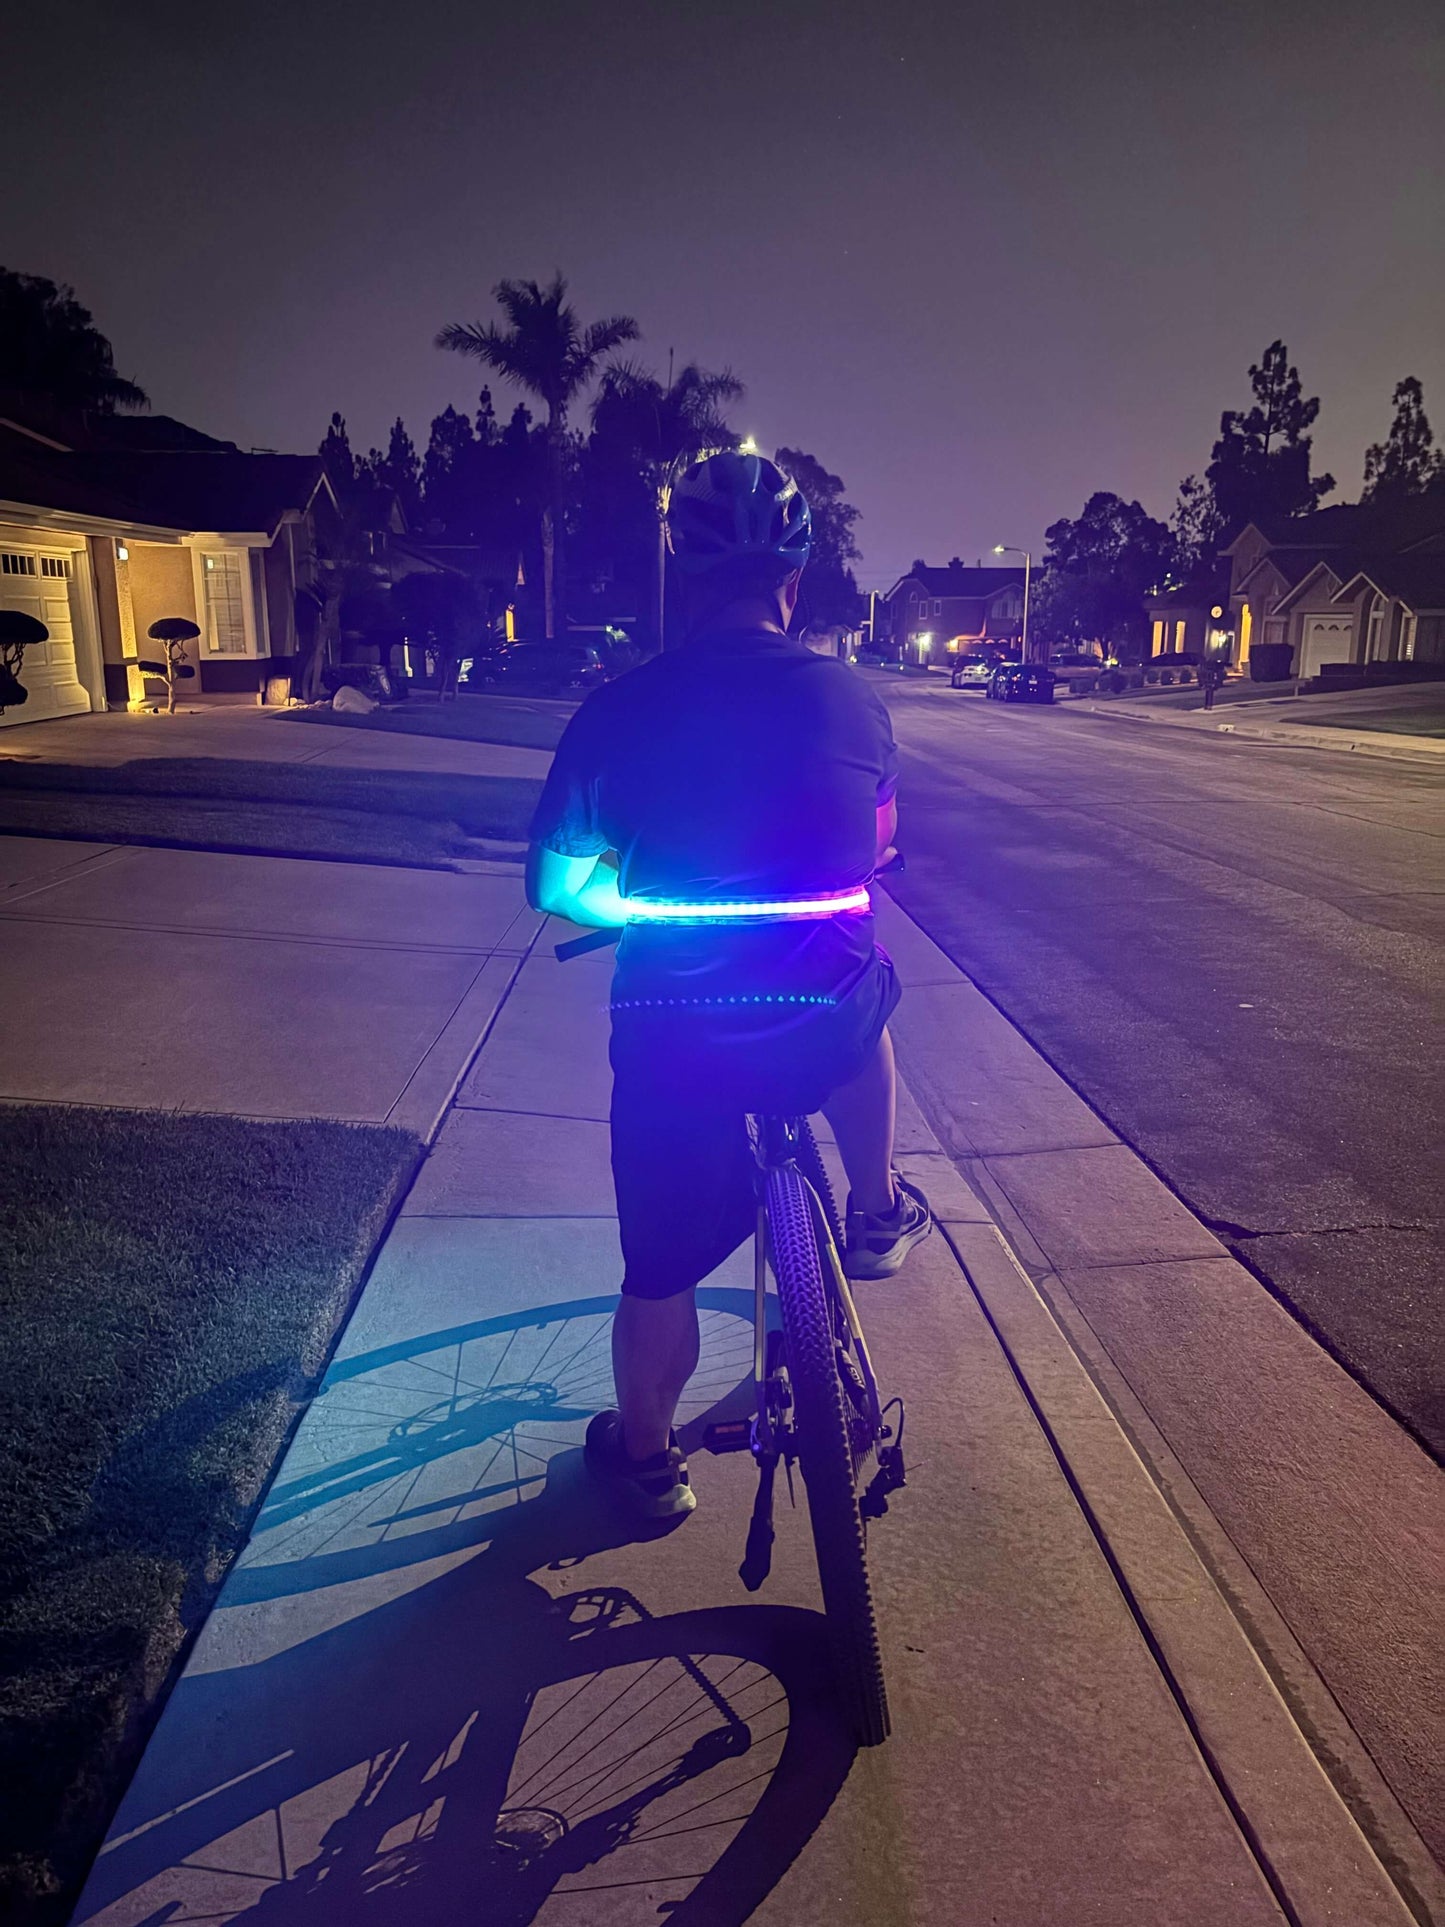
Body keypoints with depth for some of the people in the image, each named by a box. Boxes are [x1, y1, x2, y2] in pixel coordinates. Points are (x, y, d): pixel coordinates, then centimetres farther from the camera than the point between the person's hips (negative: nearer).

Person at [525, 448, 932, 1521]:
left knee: (661, 1267, 18)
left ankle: (646, 1459, 39)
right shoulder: (849, 698, -3)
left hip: (672, 1038, 0)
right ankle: (877, 1214, 42)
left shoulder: (620, 711, -7)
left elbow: (556, 888, 0)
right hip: (822, 1031, 1)